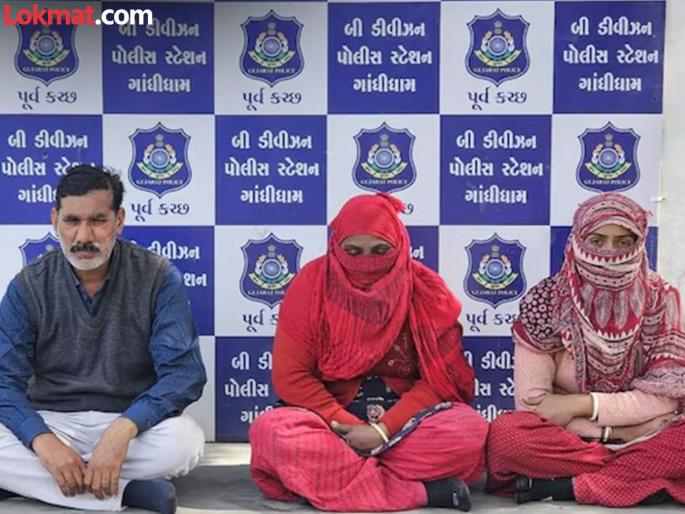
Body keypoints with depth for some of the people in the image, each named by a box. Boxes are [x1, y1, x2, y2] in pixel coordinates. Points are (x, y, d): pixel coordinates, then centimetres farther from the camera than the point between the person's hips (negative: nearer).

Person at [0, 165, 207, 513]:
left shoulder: (158, 278, -7)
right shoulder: (28, 286, -3)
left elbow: (184, 371, -15)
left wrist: (122, 429, -31)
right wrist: (44, 442, -28)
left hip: (132, 423, -1)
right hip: (52, 422, 1)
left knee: (184, 440, -33)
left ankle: (28, 480, -19)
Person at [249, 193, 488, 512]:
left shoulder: (425, 290, -3)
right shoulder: (312, 284, -5)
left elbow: (439, 377, -5)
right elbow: (290, 376, -7)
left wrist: (385, 429, -19)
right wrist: (347, 425, -18)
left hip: (408, 421, 0)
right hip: (333, 422, 0)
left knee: (470, 431, -29)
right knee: (272, 432, -33)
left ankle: (323, 477, -22)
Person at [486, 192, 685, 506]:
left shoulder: (660, 300, -1)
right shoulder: (545, 302, -7)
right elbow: (531, 402, -12)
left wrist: (582, 404, -16)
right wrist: (616, 431, -15)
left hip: (647, 439, 2)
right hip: (565, 439, -1)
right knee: (505, 434, -32)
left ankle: (568, 486, -22)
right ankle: (645, 477, -24)